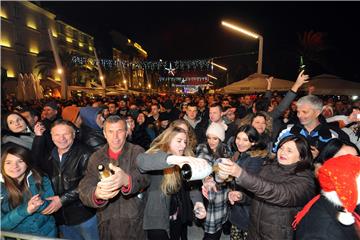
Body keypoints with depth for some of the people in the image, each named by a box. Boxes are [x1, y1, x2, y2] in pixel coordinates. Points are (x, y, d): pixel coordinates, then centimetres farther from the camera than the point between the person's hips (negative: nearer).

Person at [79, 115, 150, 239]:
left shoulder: (137, 152, -9)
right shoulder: (96, 157, 0)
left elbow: (143, 176, -28)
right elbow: (84, 189, -10)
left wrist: (126, 180, -50)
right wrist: (96, 194, -34)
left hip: (135, 223, -2)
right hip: (106, 224, 3)